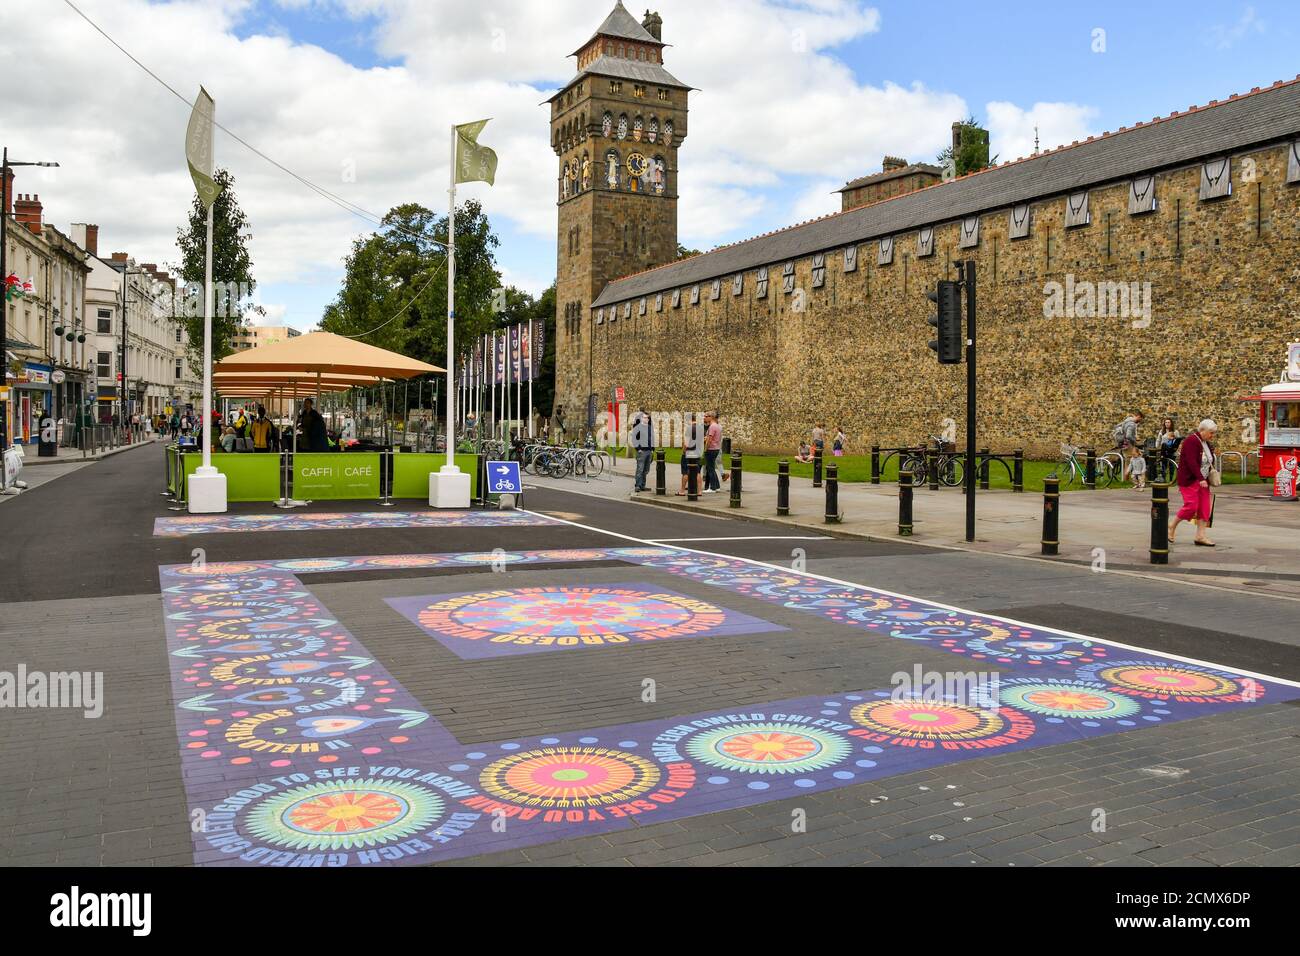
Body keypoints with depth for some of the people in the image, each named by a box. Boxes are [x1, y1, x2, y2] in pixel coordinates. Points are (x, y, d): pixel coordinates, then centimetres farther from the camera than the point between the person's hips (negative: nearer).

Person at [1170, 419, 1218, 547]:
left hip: (1202, 480, 9)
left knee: (1204, 507, 3)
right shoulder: (1191, 441, -15)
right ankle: (1172, 526, 8)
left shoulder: (1206, 443, 12)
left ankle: (1200, 536, 5)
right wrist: (1201, 479, -27)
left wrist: (1212, 471, 3)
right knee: (1191, 506, -12)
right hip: (1189, 480, -9)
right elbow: (1191, 462, -23)